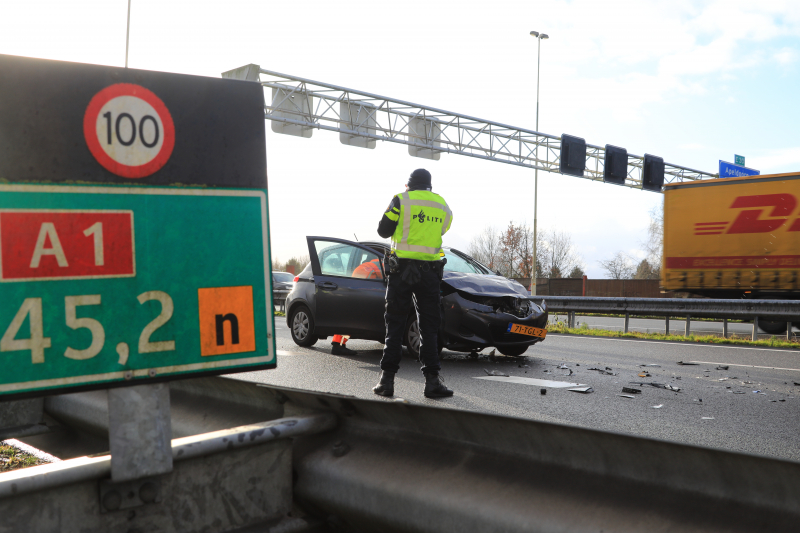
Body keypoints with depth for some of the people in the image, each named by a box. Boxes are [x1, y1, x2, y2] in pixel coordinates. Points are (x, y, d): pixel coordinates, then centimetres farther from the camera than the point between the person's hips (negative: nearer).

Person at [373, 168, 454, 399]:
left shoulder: (401, 200, 0)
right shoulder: (443, 206, 11)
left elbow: (383, 231, 3)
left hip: (401, 269, -2)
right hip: (430, 272, 2)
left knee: (395, 325, 3)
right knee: (429, 327, 6)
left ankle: (387, 379, 1)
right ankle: (432, 380, 0)